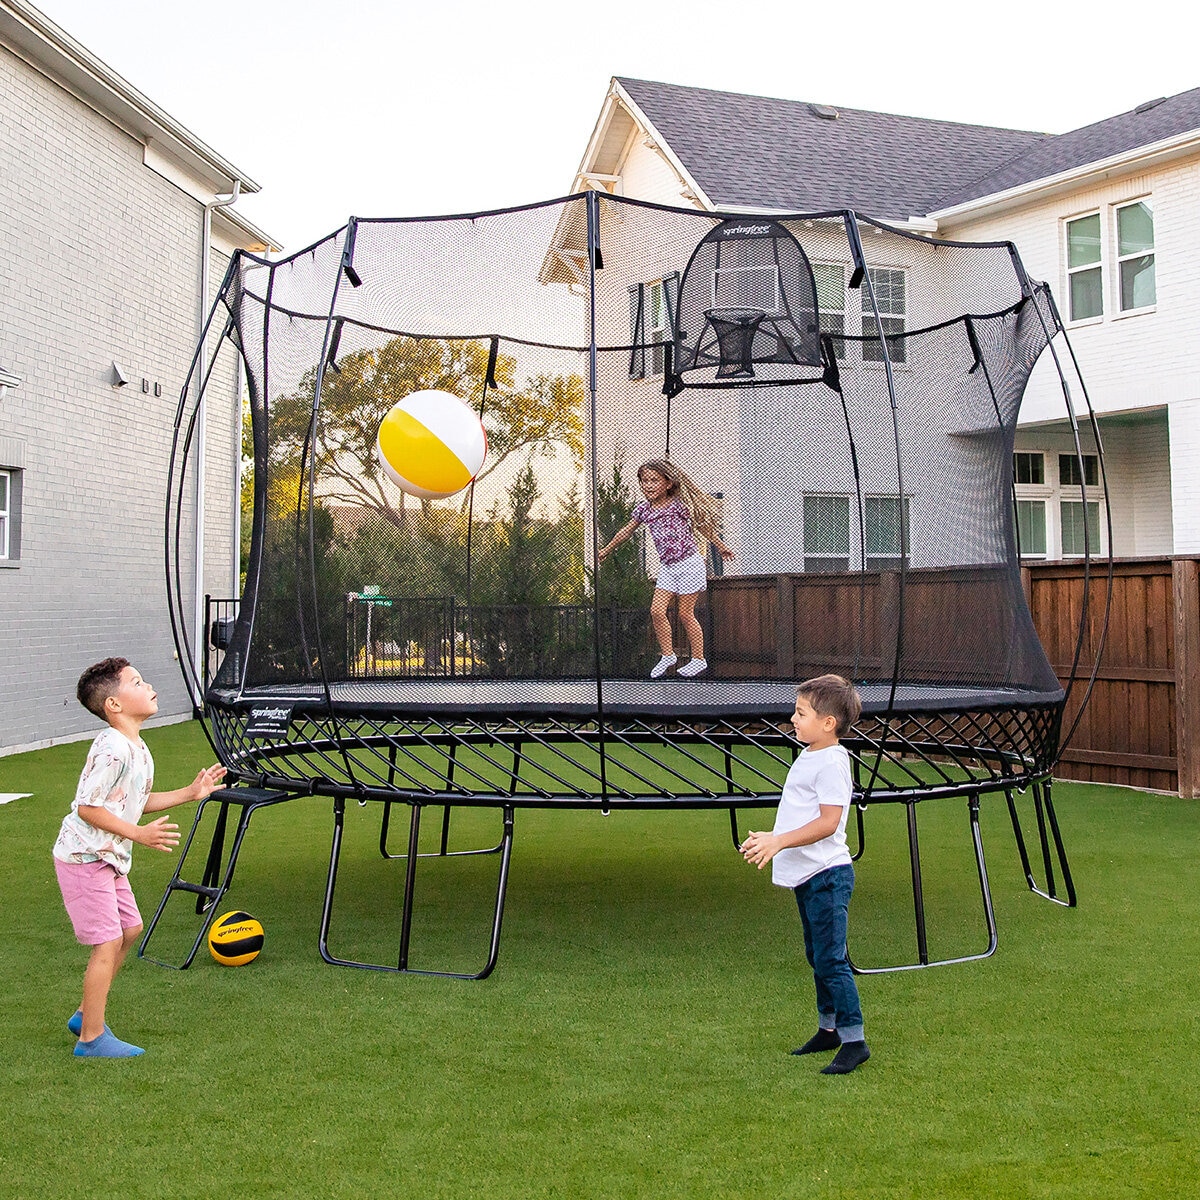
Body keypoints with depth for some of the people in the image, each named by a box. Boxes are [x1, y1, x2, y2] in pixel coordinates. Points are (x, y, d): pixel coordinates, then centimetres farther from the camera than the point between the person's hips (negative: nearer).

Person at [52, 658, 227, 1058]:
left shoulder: (137, 748, 8)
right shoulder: (112, 748, -23)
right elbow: (88, 808, -23)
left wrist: (190, 792, 12)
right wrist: (139, 834, -25)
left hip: (108, 858, 10)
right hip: (84, 858, -10)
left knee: (130, 929, 16)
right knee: (108, 942, -6)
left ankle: (85, 1015, 29)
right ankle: (92, 1038, 6)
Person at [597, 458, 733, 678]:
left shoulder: (678, 504, -10)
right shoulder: (644, 509, 5)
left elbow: (700, 525, 1)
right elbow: (626, 532, 19)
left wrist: (720, 545, 9)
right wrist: (607, 550, 29)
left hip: (689, 563, -5)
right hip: (668, 567, 5)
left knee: (685, 614, -1)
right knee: (656, 611, -5)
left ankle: (698, 659, 12)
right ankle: (668, 656, 10)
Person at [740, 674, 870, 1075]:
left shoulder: (832, 762, -17)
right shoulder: (808, 756, 13)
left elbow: (828, 822, -25)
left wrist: (780, 841, -27)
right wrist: (771, 838, 19)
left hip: (827, 875, -10)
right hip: (806, 875, 10)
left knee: (830, 960, -8)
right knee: (818, 957, 19)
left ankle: (854, 1041, 0)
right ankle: (829, 1029, 32)